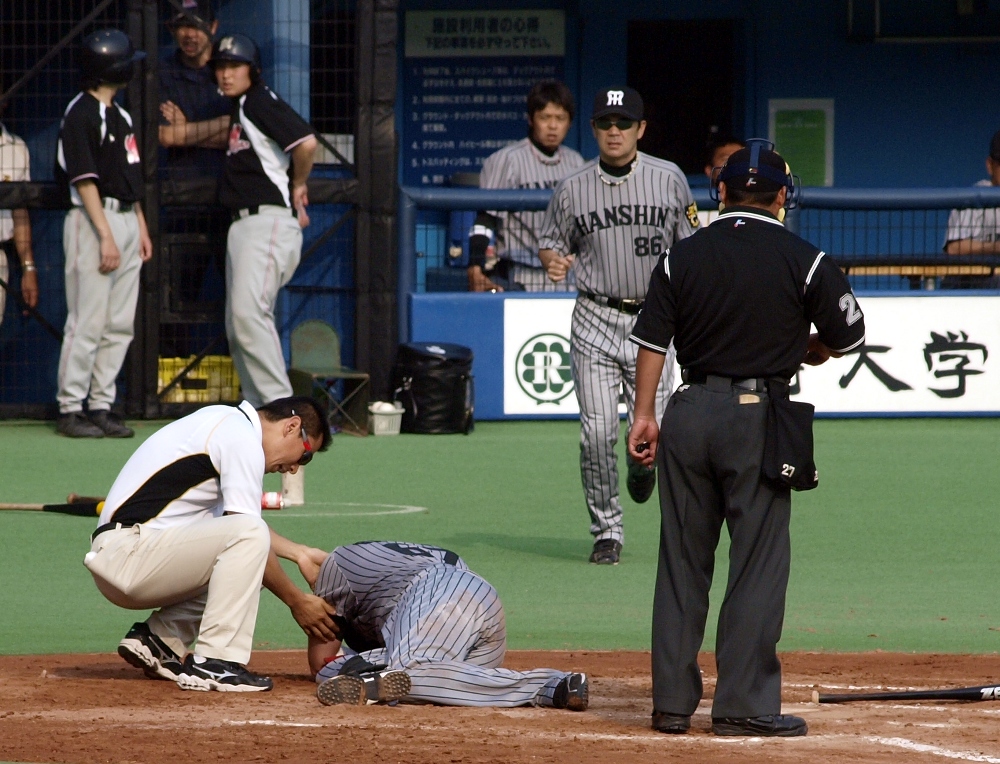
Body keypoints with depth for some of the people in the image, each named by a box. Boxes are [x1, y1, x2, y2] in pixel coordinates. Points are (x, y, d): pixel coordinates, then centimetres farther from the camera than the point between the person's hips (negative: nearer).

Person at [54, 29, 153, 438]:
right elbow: (85, 179, -16)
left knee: (119, 326, 7)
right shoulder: (81, 113, -11)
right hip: (93, 220, -9)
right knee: (87, 323, -8)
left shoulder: (118, 114, 17)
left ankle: (101, 406, 12)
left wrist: (141, 227, 16)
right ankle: (70, 409, -4)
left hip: (126, 221, 9)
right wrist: (105, 235, -21)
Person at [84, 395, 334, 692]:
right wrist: (296, 601, -3)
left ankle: (158, 638, 7)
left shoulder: (224, 421, 21)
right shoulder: (243, 439, -9)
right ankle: (212, 661, -24)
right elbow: (248, 532, -12)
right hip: (127, 556, -10)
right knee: (249, 535, -22)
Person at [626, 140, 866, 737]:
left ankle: (672, 701, 11)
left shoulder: (682, 256, 5)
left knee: (682, 562, 9)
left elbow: (652, 340, 3)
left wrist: (644, 414, 8)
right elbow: (849, 335, 2)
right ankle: (743, 704, -1)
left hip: (688, 413, 4)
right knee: (759, 563, 1)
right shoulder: (804, 261, -3)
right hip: (758, 416, -3)